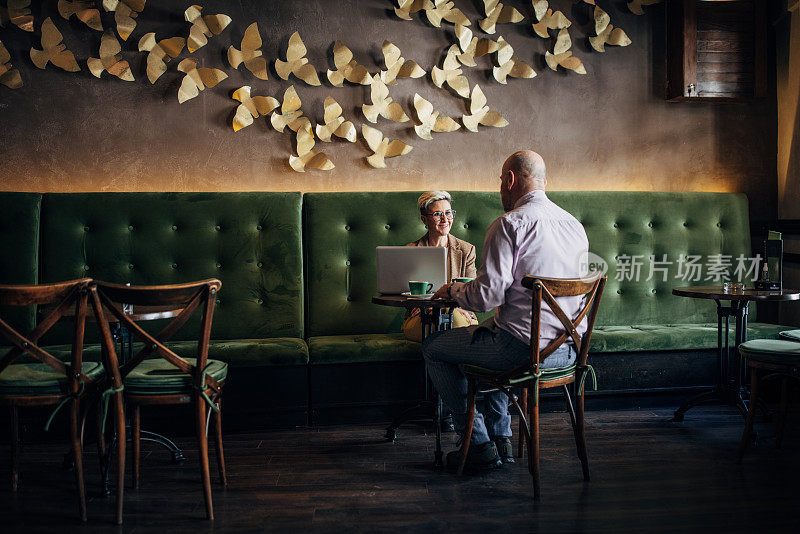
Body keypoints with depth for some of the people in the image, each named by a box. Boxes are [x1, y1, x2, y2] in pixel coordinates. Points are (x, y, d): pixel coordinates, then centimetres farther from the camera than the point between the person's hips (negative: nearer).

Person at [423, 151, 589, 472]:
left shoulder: (509, 224, -14)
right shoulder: (575, 225, 10)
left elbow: (485, 297, -19)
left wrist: (451, 290, 2)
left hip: (523, 349, -8)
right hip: (567, 350, 8)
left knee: (433, 348, 12)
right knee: (491, 333, 36)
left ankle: (480, 447, 13)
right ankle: (501, 439, 33)